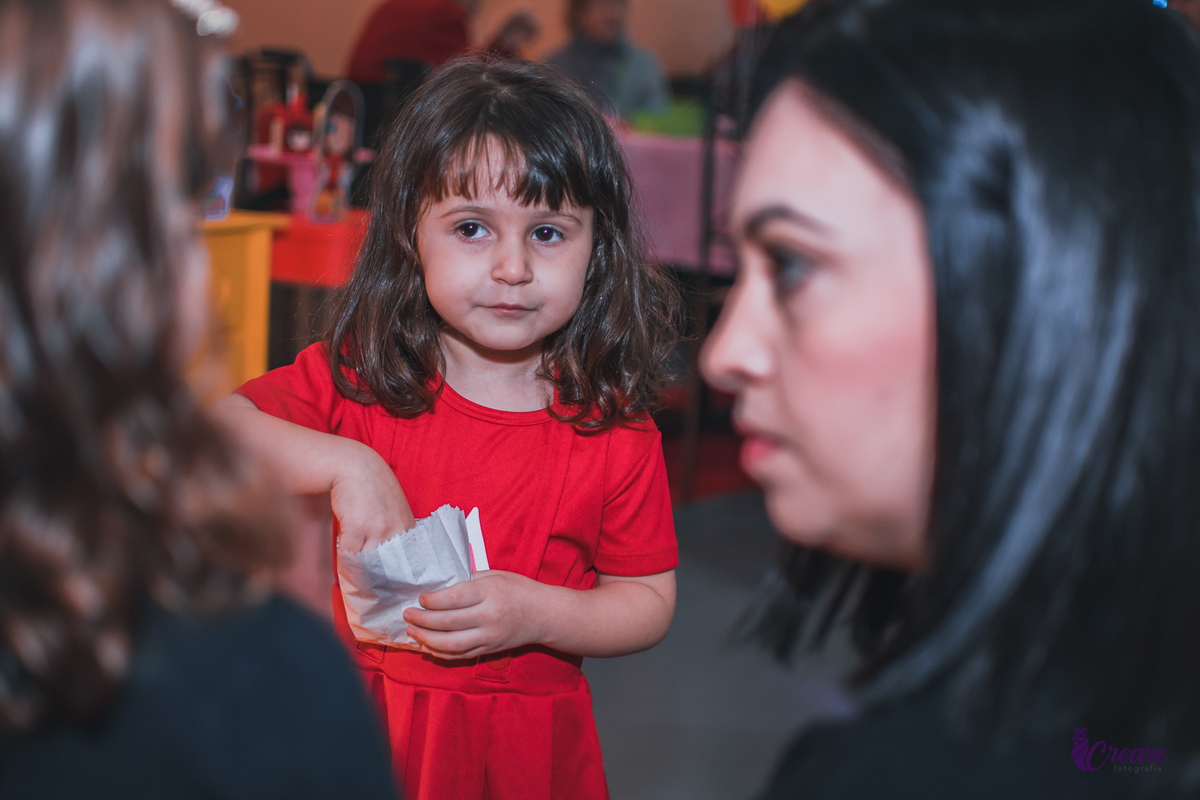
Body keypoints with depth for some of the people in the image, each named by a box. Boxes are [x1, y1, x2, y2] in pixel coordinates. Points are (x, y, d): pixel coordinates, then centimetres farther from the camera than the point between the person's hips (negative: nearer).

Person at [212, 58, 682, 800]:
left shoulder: (616, 430, -10)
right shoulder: (356, 376, -8)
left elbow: (649, 602, -3)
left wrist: (535, 613, -20)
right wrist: (342, 463, -28)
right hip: (368, 721, 1)